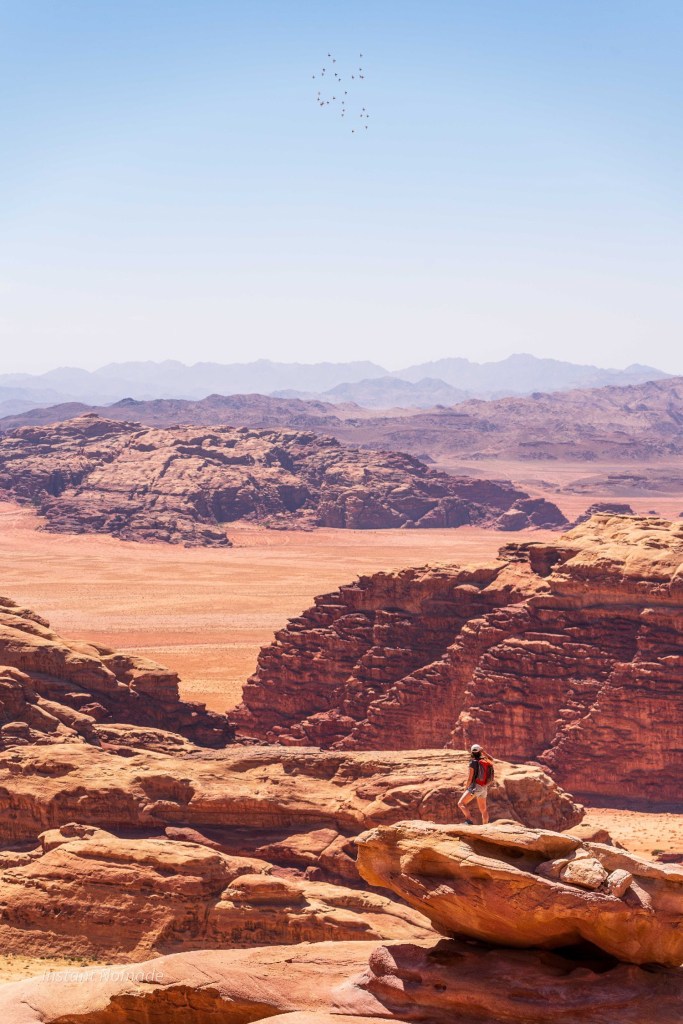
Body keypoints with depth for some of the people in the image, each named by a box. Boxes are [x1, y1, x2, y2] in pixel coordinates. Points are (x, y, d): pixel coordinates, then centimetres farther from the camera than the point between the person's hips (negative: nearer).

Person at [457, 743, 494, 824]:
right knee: (483, 809, 18)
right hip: (484, 788, 7)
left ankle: (469, 821, -30)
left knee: (461, 803, -12)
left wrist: (467, 788, 2)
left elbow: (470, 778, -11)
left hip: (475, 786, -7)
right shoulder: (485, 761, 7)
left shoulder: (473, 763, -10)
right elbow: (492, 760, 32)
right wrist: (484, 752, 27)